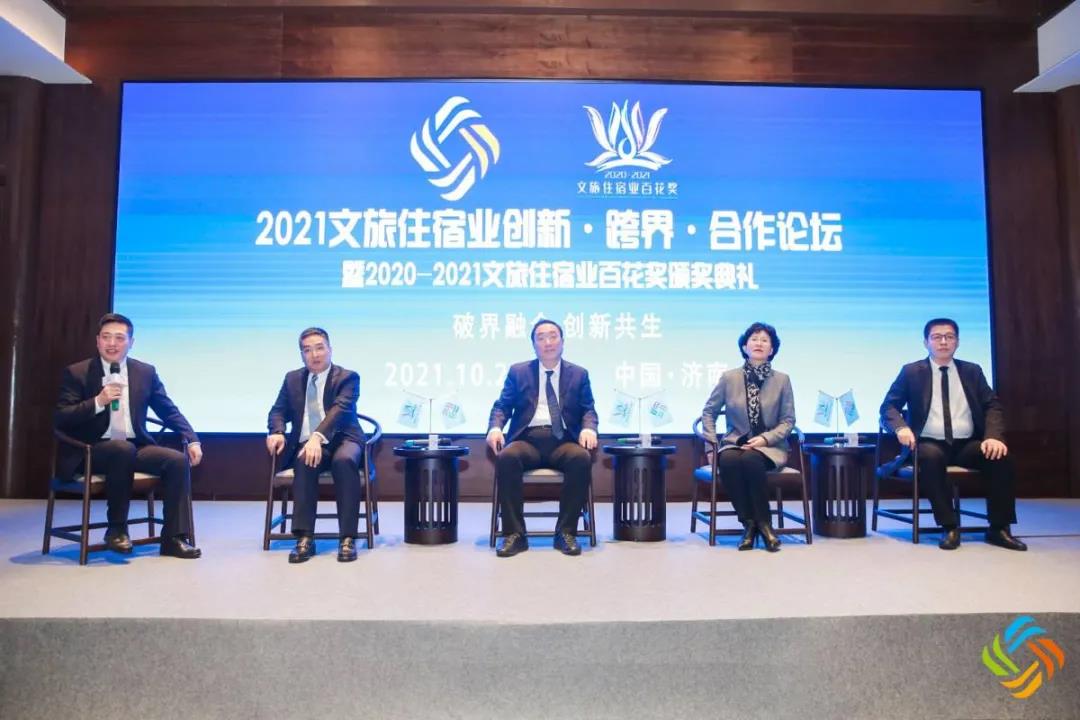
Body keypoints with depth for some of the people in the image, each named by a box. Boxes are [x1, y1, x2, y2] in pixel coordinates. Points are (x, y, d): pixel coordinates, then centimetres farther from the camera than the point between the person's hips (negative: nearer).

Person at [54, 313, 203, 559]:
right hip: (92, 451, -3)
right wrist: (97, 402, -21)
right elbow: (60, 420, -6)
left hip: (135, 448, 3)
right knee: (123, 448, -36)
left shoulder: (146, 372, 9)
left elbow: (169, 411, 8)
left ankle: (174, 537, -14)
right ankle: (116, 528, -18)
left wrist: (192, 440, -6)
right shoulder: (77, 373, 1)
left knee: (178, 460, -21)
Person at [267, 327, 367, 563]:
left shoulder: (348, 377, 0)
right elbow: (278, 411, 11)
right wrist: (277, 432, -14)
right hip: (307, 444, 3)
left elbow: (339, 409, -17)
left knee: (344, 460, -37)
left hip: (341, 440, -2)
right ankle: (304, 537, -31)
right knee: (305, 462, -33)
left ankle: (347, 538, -32)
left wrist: (318, 436, -34)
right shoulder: (292, 378, 15)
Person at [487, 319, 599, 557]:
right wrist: (495, 427, -12)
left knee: (582, 458, -34)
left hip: (563, 441, 0)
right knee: (506, 457, -34)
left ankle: (566, 532, -21)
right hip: (528, 439, 0)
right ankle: (514, 534, -24)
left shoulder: (579, 374, 16)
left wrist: (588, 428, -14)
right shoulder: (517, 372, 16)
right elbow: (502, 406, 10)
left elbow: (588, 410, 10)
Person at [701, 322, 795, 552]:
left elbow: (788, 420, 4)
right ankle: (749, 524, -18)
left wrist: (765, 438, -13)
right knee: (728, 461, -35)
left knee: (750, 459, -36)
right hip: (735, 443, 1)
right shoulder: (729, 378, 4)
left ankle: (763, 524, -18)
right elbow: (708, 412, 12)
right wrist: (712, 442, 0)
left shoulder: (782, 380, 3)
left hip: (769, 447, -1)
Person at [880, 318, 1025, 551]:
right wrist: (901, 427, -22)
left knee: (1000, 455, -26)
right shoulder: (911, 372, 6)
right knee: (930, 457, -37)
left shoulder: (972, 371, 14)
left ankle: (999, 529, -13)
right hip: (931, 444, -3)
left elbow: (993, 406, 8)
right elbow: (888, 406, 1)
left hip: (967, 444, 3)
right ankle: (950, 527, -25)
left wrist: (994, 436, -13)